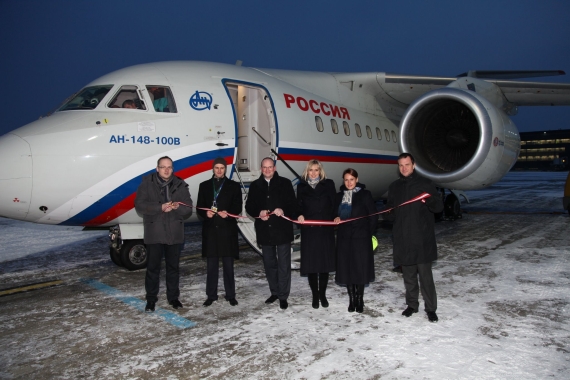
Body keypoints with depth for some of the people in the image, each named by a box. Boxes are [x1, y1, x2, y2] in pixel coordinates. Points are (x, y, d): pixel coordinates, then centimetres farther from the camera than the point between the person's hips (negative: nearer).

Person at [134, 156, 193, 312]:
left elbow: (188, 209, 2)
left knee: (173, 267, 13)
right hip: (154, 234, -2)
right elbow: (139, 205, -8)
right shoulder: (147, 183, 0)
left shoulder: (180, 185, 5)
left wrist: (178, 207, -20)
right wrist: (160, 207, -19)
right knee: (153, 268, 5)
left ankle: (173, 297, 26)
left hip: (175, 234, 2)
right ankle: (151, 299, 19)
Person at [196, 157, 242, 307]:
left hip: (227, 229, -1)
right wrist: (206, 213, -13)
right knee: (211, 265, 7)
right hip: (210, 229, 2)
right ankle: (211, 295, 17)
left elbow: (238, 207, 2)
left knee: (228, 264, 4)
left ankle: (231, 295, 13)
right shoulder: (204, 185, 12)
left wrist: (227, 213, -16)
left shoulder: (233, 186, 7)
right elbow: (199, 207, 8)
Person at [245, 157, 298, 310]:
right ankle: (274, 292, 30)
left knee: (284, 264, 0)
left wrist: (283, 210, -23)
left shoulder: (285, 183, -1)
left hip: (282, 230, -3)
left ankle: (283, 296, 10)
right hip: (264, 231, 4)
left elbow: (293, 204, -4)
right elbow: (249, 206, 7)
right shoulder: (255, 185, 8)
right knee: (269, 263, 14)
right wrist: (259, 213, -13)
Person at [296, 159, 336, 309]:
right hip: (308, 230, 0)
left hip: (325, 229, 0)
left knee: (325, 262, 6)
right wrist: (300, 215, -17)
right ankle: (315, 296, 16)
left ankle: (323, 295, 20)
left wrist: (336, 217, -18)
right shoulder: (302, 186, 8)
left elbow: (334, 203, 0)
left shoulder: (328, 184, 5)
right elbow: (299, 205, 4)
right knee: (311, 263, 2)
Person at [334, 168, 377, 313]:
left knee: (360, 269, 1)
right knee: (347, 269, 5)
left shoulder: (365, 194, -3)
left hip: (361, 237, -3)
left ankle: (360, 300, 15)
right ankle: (352, 299, 18)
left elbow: (373, 215, -3)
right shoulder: (339, 196, 9)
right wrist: (337, 218, -4)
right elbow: (336, 213, 18)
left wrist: (370, 233, -4)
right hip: (344, 237, 4)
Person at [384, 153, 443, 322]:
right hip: (403, 238, 4)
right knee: (408, 275, 13)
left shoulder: (425, 184, -1)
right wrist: (390, 214, -4)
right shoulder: (394, 187, 12)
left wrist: (429, 200, -25)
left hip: (422, 238, -4)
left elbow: (439, 207, -3)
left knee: (425, 275, -1)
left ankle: (430, 308, 12)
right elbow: (390, 211, 20)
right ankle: (412, 304, 27)